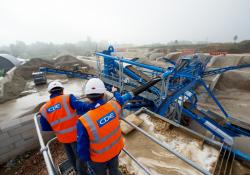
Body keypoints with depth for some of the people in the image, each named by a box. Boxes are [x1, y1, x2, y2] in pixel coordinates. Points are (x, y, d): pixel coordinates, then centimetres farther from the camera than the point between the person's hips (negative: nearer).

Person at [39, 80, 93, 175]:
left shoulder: (44, 109, -4)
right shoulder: (68, 98, -20)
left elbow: (45, 129, 4)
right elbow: (81, 107, -38)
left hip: (62, 137, 6)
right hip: (75, 134, -6)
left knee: (71, 155, 30)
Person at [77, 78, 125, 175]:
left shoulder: (84, 121, -38)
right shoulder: (114, 105, -28)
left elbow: (82, 147, -22)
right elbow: (120, 100, -1)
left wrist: (86, 158, 1)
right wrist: (115, 92, 20)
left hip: (99, 158, -2)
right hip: (116, 149, 3)